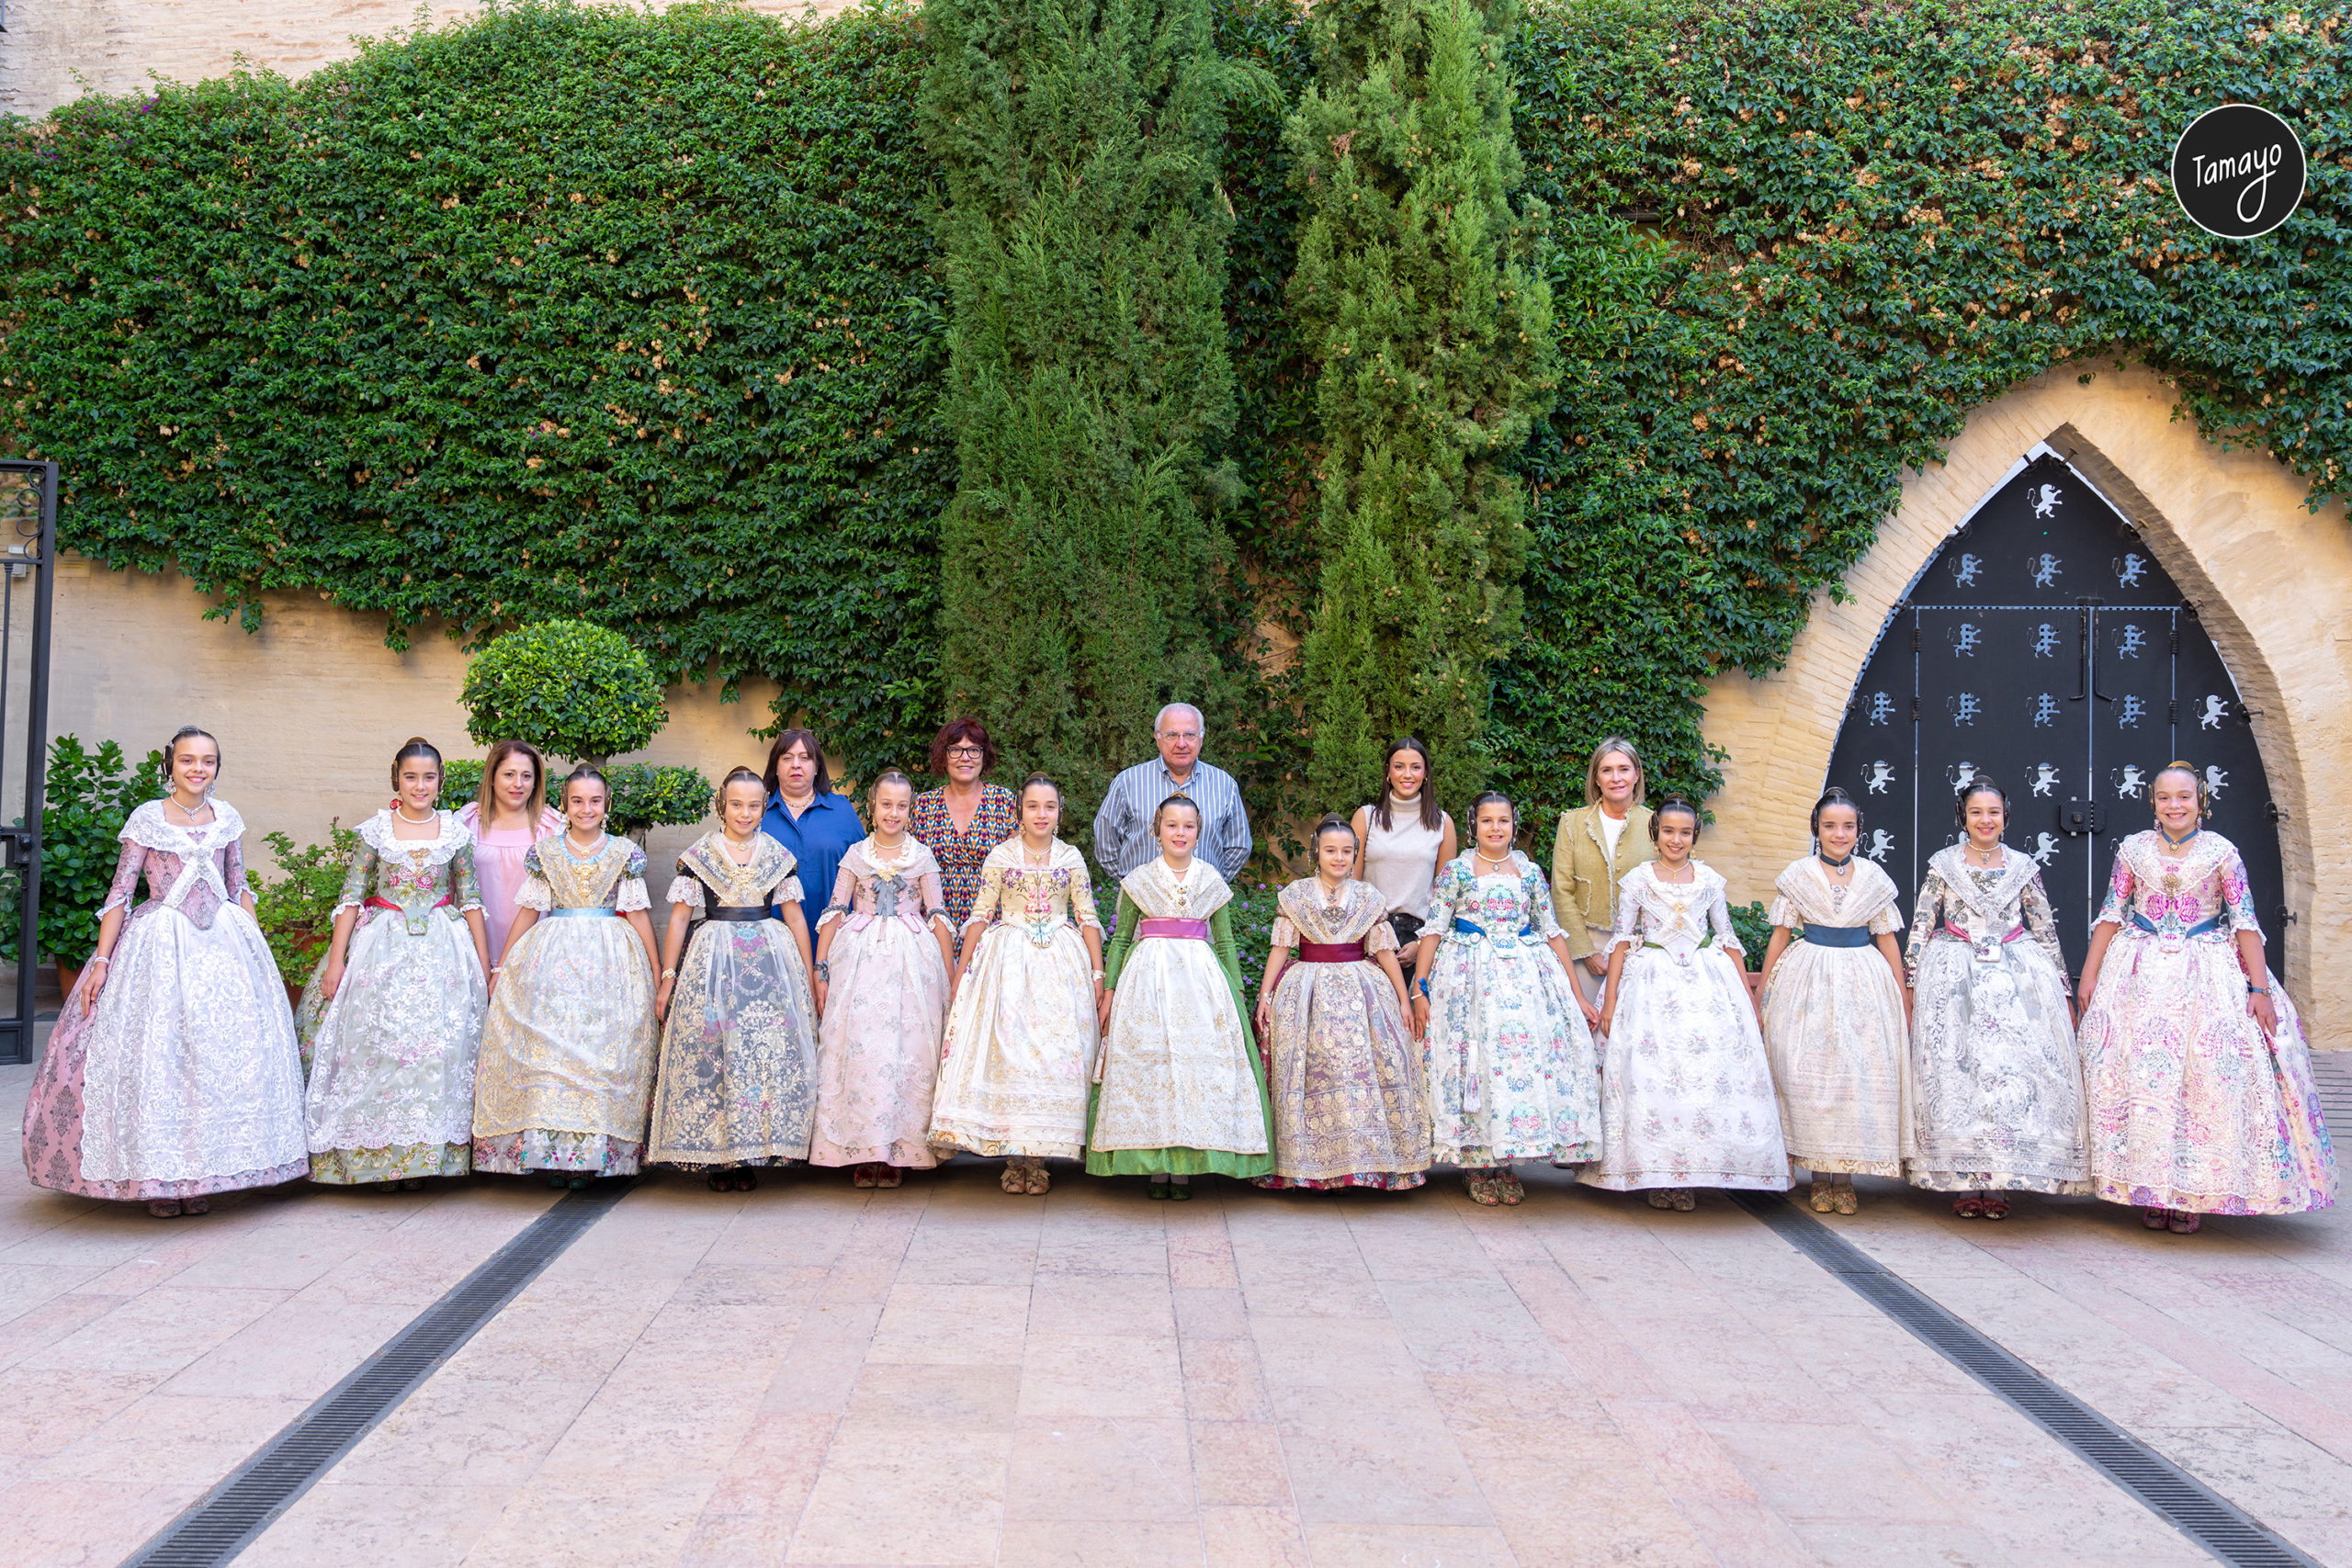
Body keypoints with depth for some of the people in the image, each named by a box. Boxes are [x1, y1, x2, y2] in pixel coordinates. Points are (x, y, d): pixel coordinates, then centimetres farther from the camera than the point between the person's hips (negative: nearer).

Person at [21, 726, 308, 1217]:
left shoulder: (227, 818, 9)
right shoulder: (147, 818, -1)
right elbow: (120, 892, -1)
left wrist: (256, 946, 10)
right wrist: (101, 960, -6)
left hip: (223, 943, 3)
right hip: (160, 945, -3)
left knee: (220, 1054, 1)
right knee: (154, 1055, -5)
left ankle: (199, 1176, 10)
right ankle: (156, 1177, 6)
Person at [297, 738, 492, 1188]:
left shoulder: (455, 831, 4)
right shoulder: (374, 830, 2)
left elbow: (471, 900, 7)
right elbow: (351, 898, 3)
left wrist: (485, 965, 4)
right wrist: (335, 960, -3)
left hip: (442, 948, 1)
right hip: (382, 948, -1)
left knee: (438, 1046, -3)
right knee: (379, 1045, -3)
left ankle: (423, 1154, 6)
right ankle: (380, 1153, 7)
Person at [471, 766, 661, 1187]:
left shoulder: (625, 853, 6)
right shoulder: (544, 852, 8)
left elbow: (637, 914, 6)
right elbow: (529, 911, 11)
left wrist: (658, 970, 2)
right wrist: (501, 967, 10)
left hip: (611, 961, -1)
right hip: (552, 958, 1)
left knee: (603, 1050, -5)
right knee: (547, 1045, -9)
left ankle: (590, 1155, 0)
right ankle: (550, 1151, -3)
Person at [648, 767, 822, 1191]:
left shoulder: (777, 856, 10)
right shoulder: (698, 855, 4)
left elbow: (794, 917, 11)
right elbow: (679, 918, 4)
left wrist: (809, 977, 8)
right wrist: (667, 978, -2)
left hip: (770, 958, 1)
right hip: (712, 960, -1)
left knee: (770, 1048, -5)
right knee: (711, 1049, -7)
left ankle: (751, 1155, 3)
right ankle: (715, 1157, 2)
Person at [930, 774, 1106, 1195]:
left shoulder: (1071, 858, 6)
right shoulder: (1001, 856, 3)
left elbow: (1088, 919, 7)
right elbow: (980, 915, 5)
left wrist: (1098, 975, 2)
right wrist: (961, 971, 2)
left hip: (1060, 962, 1)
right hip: (1008, 957, -1)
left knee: (1057, 1047, -5)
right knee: (1007, 1045, -9)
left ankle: (1037, 1156, 4)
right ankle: (1013, 1156, 0)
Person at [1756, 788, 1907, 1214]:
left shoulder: (1873, 878, 6)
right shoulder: (1797, 875, 2)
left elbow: (1887, 940, 10)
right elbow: (1780, 936, 5)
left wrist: (1903, 1000, 9)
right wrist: (1763, 997, 4)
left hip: (1863, 983, 1)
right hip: (1807, 984, -1)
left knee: (1860, 1075, -3)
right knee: (1807, 1075, -3)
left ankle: (1845, 1175, 7)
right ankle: (1819, 1174, 8)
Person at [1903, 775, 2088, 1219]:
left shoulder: (2023, 867, 8)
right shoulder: (1942, 864, 4)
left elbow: (2045, 929, 12)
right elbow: (1920, 926, 4)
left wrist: (2061, 990, 11)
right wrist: (1910, 982, -1)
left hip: (2017, 977, 1)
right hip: (1953, 977, -1)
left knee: (2014, 1068, -7)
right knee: (1954, 1069, -5)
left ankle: (1998, 1181, 1)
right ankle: (1963, 1182, 2)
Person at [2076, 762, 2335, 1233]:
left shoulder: (2221, 851, 1)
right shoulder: (2133, 849, 5)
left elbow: (2245, 922, -1)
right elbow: (2111, 915, 7)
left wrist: (2260, 988, -6)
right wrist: (2090, 974, 3)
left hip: (2207, 974, -1)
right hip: (2141, 974, 1)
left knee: (2207, 1075, -6)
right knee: (2141, 1071, -3)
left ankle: (2195, 1193, 3)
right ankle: (2151, 1191, 6)